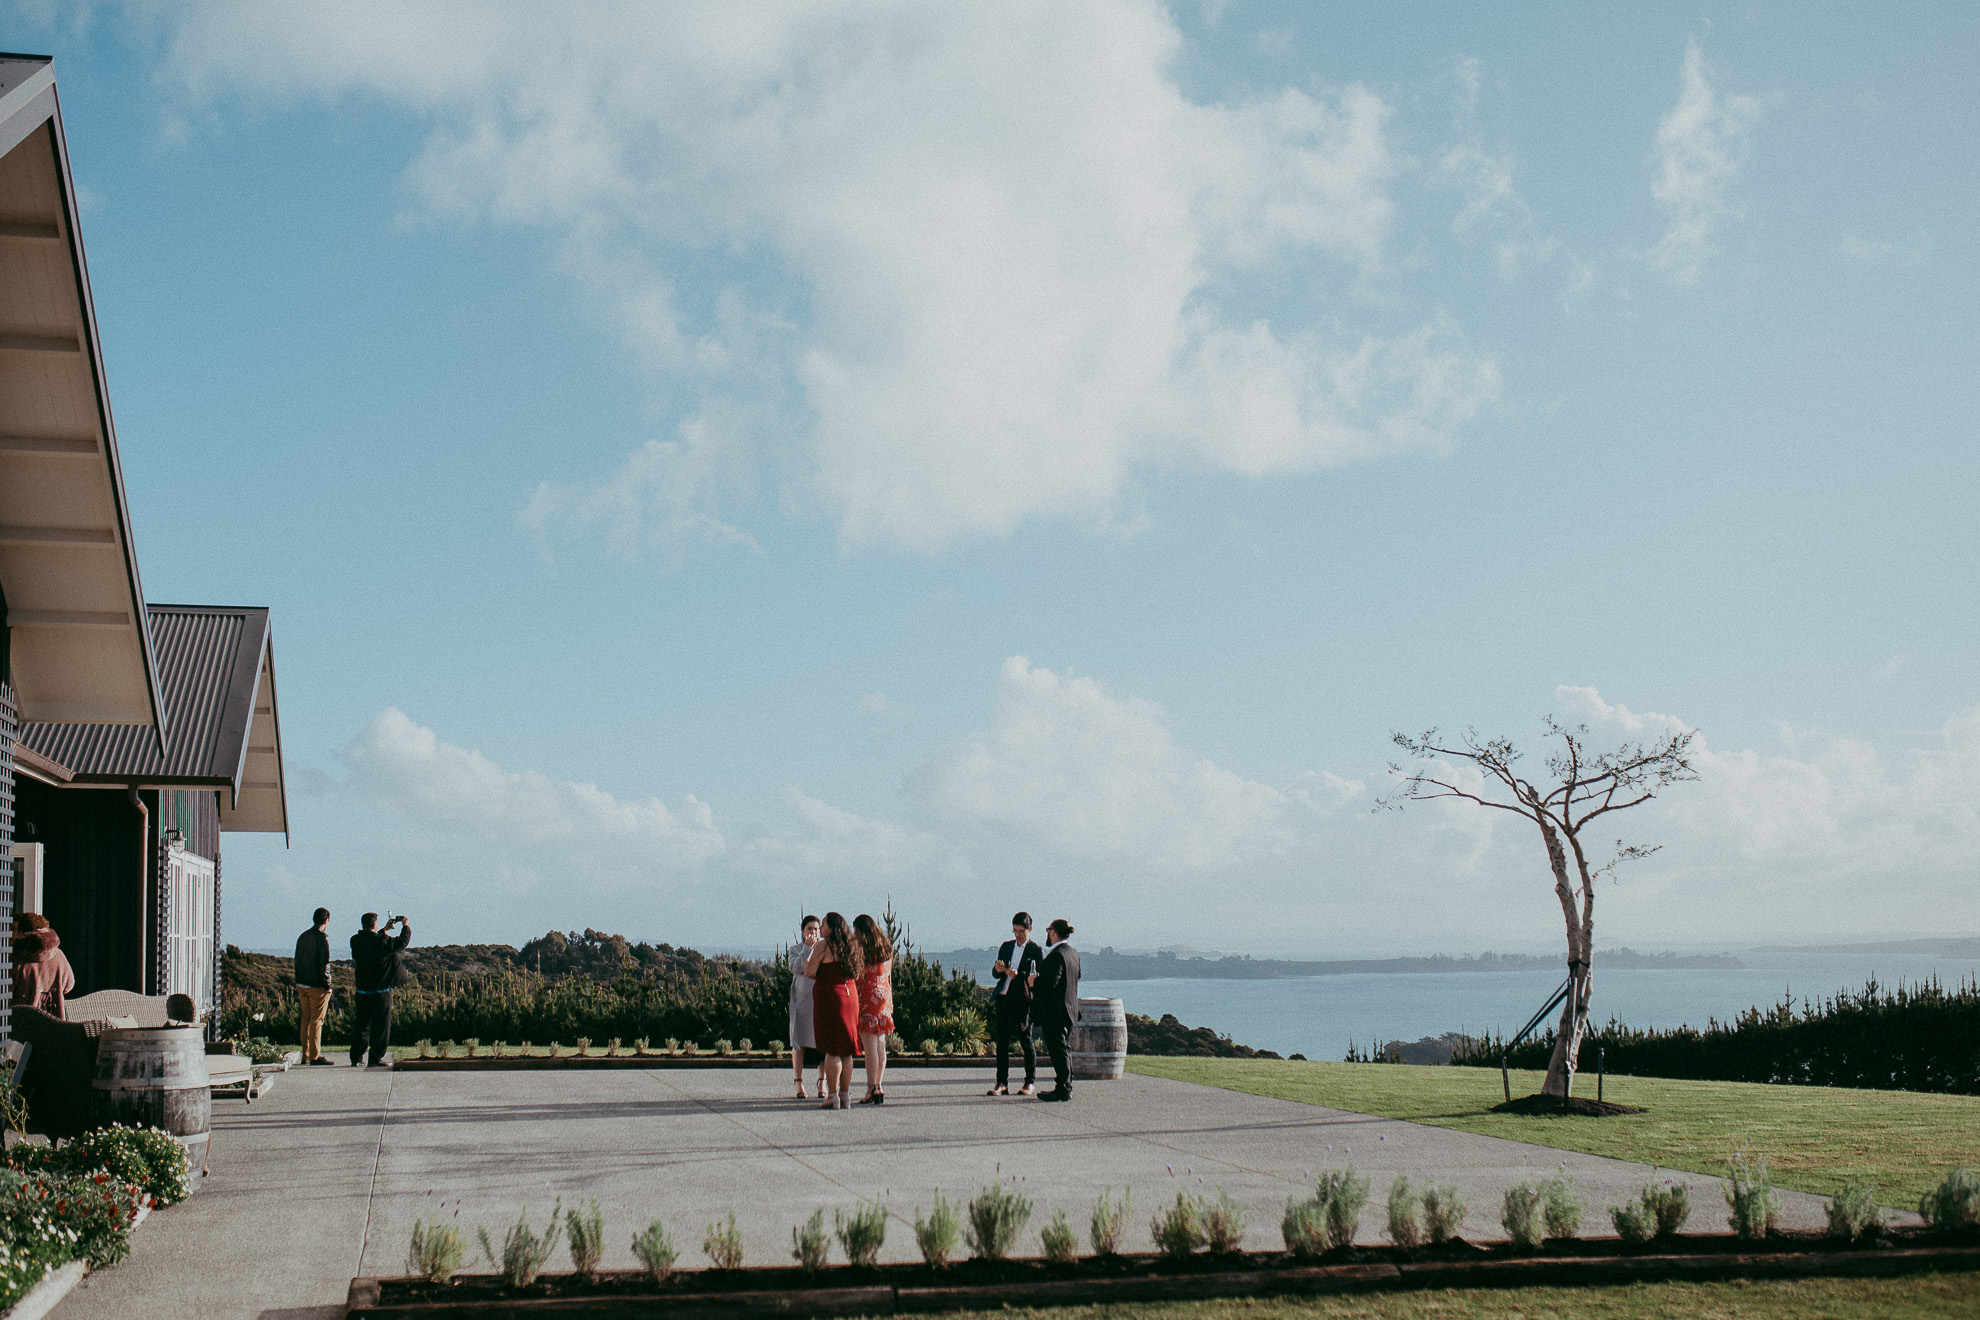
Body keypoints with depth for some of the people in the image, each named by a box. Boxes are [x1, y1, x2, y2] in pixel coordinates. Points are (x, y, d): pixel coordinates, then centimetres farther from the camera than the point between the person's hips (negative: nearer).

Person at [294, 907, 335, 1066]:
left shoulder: (303, 936, 11)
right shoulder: (322, 938, -13)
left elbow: (297, 961, 15)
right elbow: (324, 964, -17)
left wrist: (298, 983, 19)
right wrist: (327, 985, -10)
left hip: (301, 985, 7)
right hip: (317, 986, -7)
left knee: (306, 1020, 12)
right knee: (316, 1021, -4)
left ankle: (305, 1055, 15)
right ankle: (315, 1056, -3)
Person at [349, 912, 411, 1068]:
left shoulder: (356, 941, 2)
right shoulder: (381, 941, -17)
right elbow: (401, 943, -9)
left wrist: (385, 929, 28)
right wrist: (406, 927, 8)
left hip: (362, 989, 6)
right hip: (380, 990, -6)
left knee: (361, 1024, 13)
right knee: (381, 1025, 2)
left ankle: (356, 1057, 16)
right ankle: (376, 1058, 1)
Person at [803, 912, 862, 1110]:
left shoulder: (823, 946, -10)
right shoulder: (851, 947, 11)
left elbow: (809, 972, -11)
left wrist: (808, 958, 9)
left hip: (828, 997, -6)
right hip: (850, 997, 6)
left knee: (832, 1050, -5)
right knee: (846, 1051, 9)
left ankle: (832, 1097, -6)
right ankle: (845, 1097, 10)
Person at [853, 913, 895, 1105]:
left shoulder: (862, 949, -10)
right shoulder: (887, 948, 10)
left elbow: (859, 978, -11)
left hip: (867, 998, -7)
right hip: (884, 998, 7)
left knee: (870, 1046, -6)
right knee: (881, 1044, 10)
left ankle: (871, 1090, -6)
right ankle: (879, 1088, 12)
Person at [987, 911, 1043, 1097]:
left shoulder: (1035, 950, 2)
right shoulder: (1006, 946, 17)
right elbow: (995, 973, 18)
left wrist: (1019, 975, -21)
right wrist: (997, 969, -5)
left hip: (1023, 999, -5)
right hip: (1003, 998, 5)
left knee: (1026, 1040, -1)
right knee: (1002, 1041, 3)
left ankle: (1030, 1083, 6)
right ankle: (1002, 1083, 7)